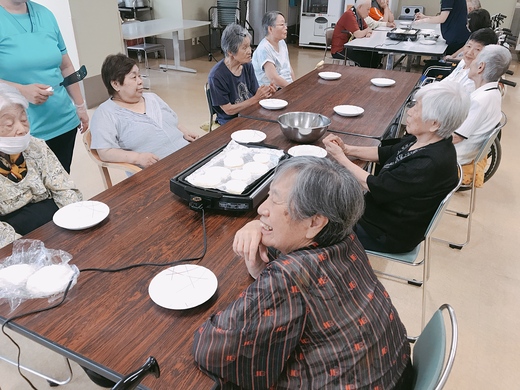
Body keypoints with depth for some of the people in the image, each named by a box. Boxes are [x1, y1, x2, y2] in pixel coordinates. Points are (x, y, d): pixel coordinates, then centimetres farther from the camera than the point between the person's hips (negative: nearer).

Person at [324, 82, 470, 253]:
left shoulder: (431, 163, -33)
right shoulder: (421, 140, -6)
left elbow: (375, 186, -26)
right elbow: (385, 153, 9)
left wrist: (340, 157, -15)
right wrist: (347, 149, -4)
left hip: (391, 236, -8)